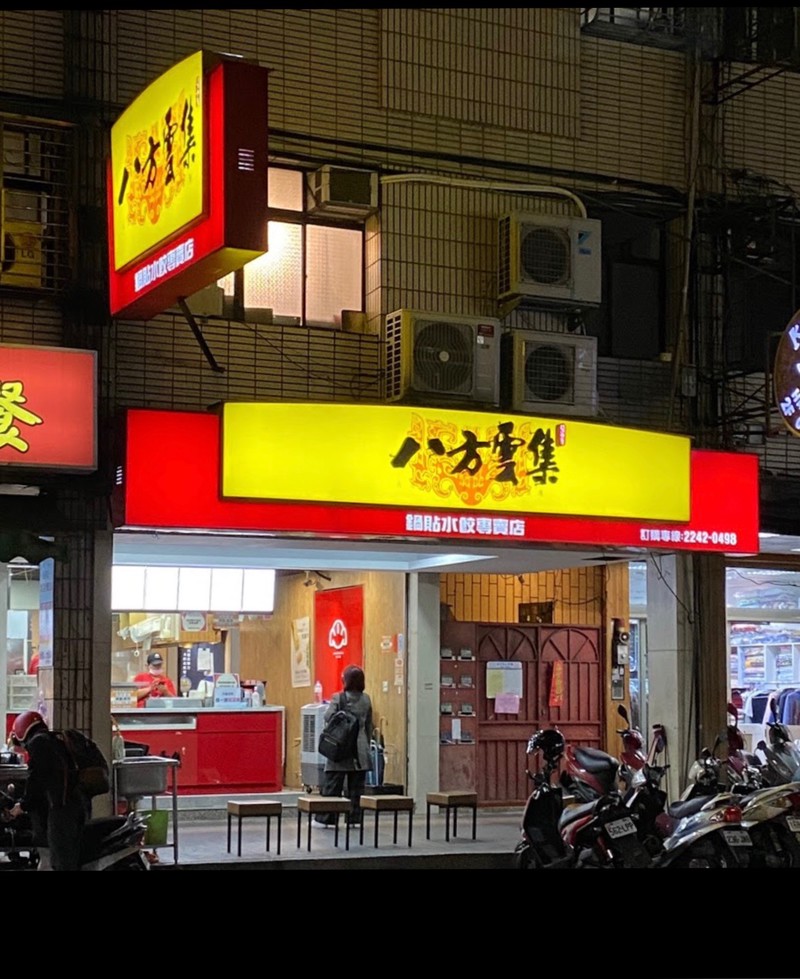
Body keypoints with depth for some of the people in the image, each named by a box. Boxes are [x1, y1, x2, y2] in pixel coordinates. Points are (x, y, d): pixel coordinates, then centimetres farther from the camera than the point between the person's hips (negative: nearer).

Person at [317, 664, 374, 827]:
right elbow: (369, 725, 11)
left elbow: (327, 718, -11)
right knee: (356, 788, 7)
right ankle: (354, 818, 7)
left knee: (331, 786, 2)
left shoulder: (338, 698, -9)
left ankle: (325, 819, 4)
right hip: (360, 750, 3)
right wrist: (367, 744, 19)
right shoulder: (366, 699, 4)